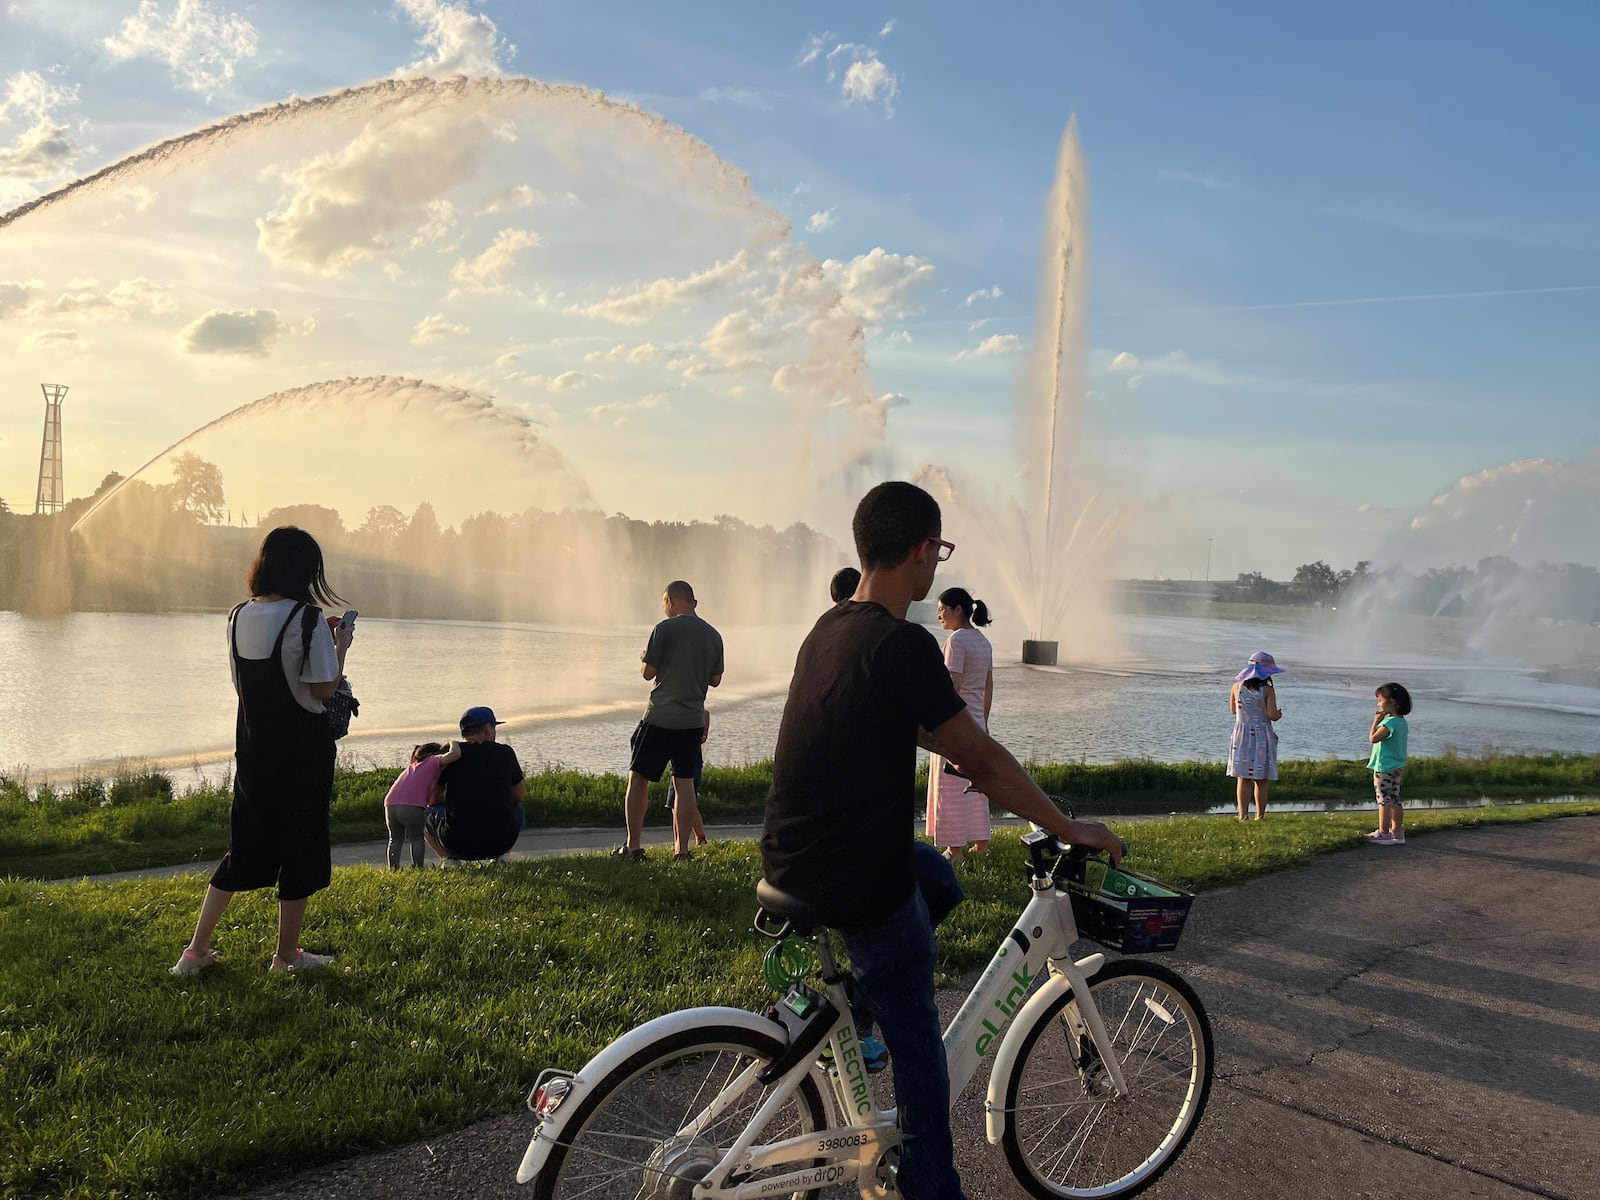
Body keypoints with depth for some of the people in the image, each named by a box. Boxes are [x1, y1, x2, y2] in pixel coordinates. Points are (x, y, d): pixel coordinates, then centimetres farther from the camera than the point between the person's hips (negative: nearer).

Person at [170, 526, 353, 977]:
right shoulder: (307, 619, -16)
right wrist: (341, 647, 2)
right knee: (300, 847, 8)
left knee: (246, 844, 17)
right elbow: (324, 689, -14)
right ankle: (287, 955, 18)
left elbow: (245, 682, 12)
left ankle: (197, 949, 19)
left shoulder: (239, 617, 3)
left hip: (253, 749, 6)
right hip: (302, 753, -6)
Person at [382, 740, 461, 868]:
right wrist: (453, 744, 14)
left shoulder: (412, 767, 34)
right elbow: (455, 754, -4)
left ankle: (393, 869, 18)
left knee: (396, 840, 24)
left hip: (390, 805, 6)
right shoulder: (434, 760, 14)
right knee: (416, 839, 14)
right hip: (412, 807, -5)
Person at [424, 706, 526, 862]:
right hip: (501, 842, 1)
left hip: (459, 843, -1)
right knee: (518, 811, 35)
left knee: (428, 813, 29)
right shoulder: (505, 752, 6)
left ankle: (450, 858, 5)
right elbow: (521, 796, 19)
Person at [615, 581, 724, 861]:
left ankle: (633, 846, 4)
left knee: (638, 778, 5)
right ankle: (682, 849, 6)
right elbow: (715, 680, 13)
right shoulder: (713, 635, 7)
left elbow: (648, 672, -9)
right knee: (684, 782, 8)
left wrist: (643, 658, 12)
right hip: (694, 719, 5)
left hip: (660, 716, -5)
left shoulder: (665, 629, -10)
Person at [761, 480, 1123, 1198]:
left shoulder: (830, 629, 7)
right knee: (917, 1044, 8)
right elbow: (982, 761, -15)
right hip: (858, 884, -8)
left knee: (933, 871, 32)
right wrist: (1071, 830, -4)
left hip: (788, 865, 8)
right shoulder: (902, 644, -20)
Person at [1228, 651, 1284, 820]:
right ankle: (1260, 816, 11)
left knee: (1243, 779, 4)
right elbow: (1272, 715, -16)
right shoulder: (1268, 690, -11)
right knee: (1261, 781, 7)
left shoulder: (1237, 687, 2)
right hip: (1262, 737, -3)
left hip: (1241, 736, 3)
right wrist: (1279, 713, 5)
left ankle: (1242, 815, -2)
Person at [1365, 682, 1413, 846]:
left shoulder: (1389, 722, -20)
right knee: (1395, 800, 13)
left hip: (1384, 767, -9)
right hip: (1397, 766, 9)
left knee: (1384, 800, -3)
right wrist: (1380, 721, 11)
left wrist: (1376, 721, -14)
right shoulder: (1401, 721, 10)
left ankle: (1383, 833, 1)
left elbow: (1373, 738, -22)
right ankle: (1397, 832, 18)